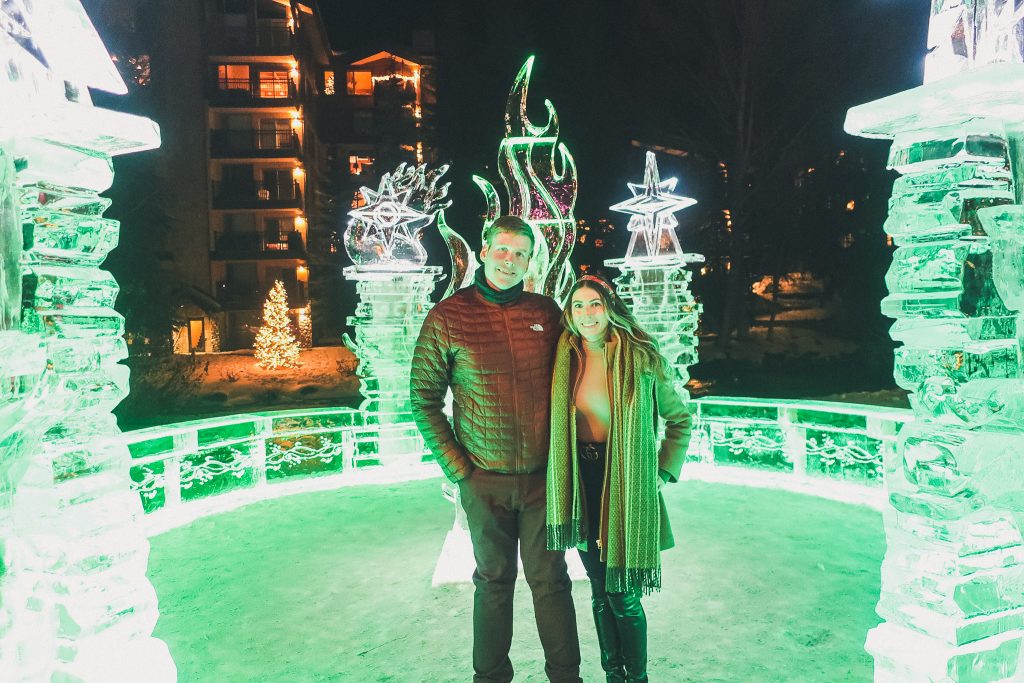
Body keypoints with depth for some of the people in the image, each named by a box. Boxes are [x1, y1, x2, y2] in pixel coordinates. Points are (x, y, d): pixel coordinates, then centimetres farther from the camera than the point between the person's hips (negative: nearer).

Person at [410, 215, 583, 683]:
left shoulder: (547, 312, 2)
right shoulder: (448, 316, -5)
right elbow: (424, 399, -2)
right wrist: (455, 468, -6)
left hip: (543, 476, 1)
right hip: (485, 480, -1)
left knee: (550, 579, 9)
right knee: (493, 580, 13)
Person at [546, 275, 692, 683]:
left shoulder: (642, 358, -8)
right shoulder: (565, 359, -1)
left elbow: (679, 418, 4)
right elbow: (555, 426, 11)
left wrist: (663, 472, -1)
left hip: (627, 485, -3)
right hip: (582, 483, 3)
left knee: (623, 595, 2)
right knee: (600, 591, 14)